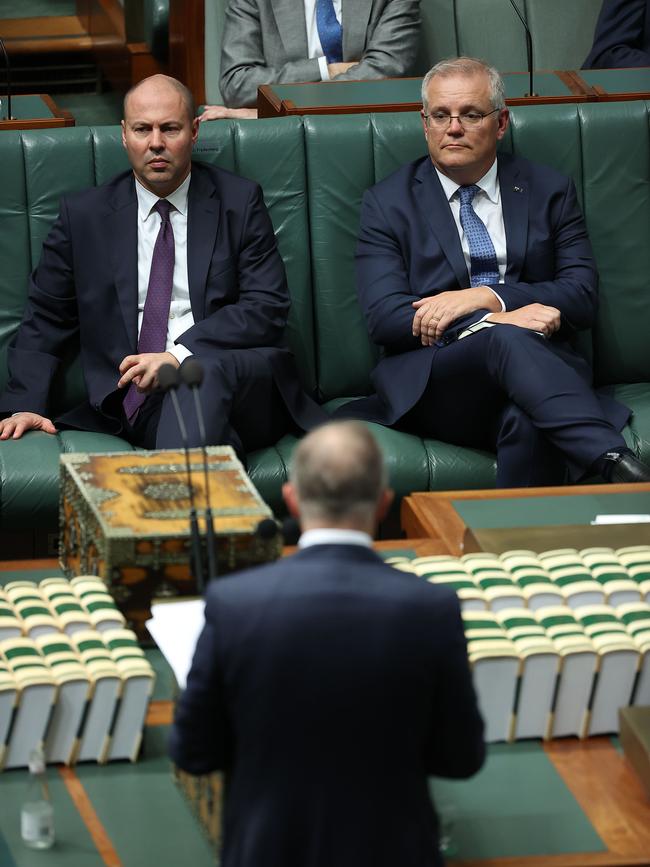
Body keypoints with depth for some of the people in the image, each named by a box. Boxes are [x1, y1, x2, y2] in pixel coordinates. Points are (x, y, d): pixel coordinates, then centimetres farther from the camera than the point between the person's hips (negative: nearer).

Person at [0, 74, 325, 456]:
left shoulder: (240, 202, 10)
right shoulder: (83, 215, 14)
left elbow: (268, 309, 0)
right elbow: (46, 320, 18)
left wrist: (181, 355, -15)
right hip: (137, 401, 0)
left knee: (206, 373, -37)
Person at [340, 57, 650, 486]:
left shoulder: (549, 192, 17)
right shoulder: (388, 203, 12)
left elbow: (582, 296, 6)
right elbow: (384, 316, -1)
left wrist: (486, 296, -10)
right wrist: (496, 321, -14)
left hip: (540, 366, 2)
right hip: (434, 383, -2)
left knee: (528, 424, -39)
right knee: (506, 340, -38)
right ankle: (615, 463, -54)